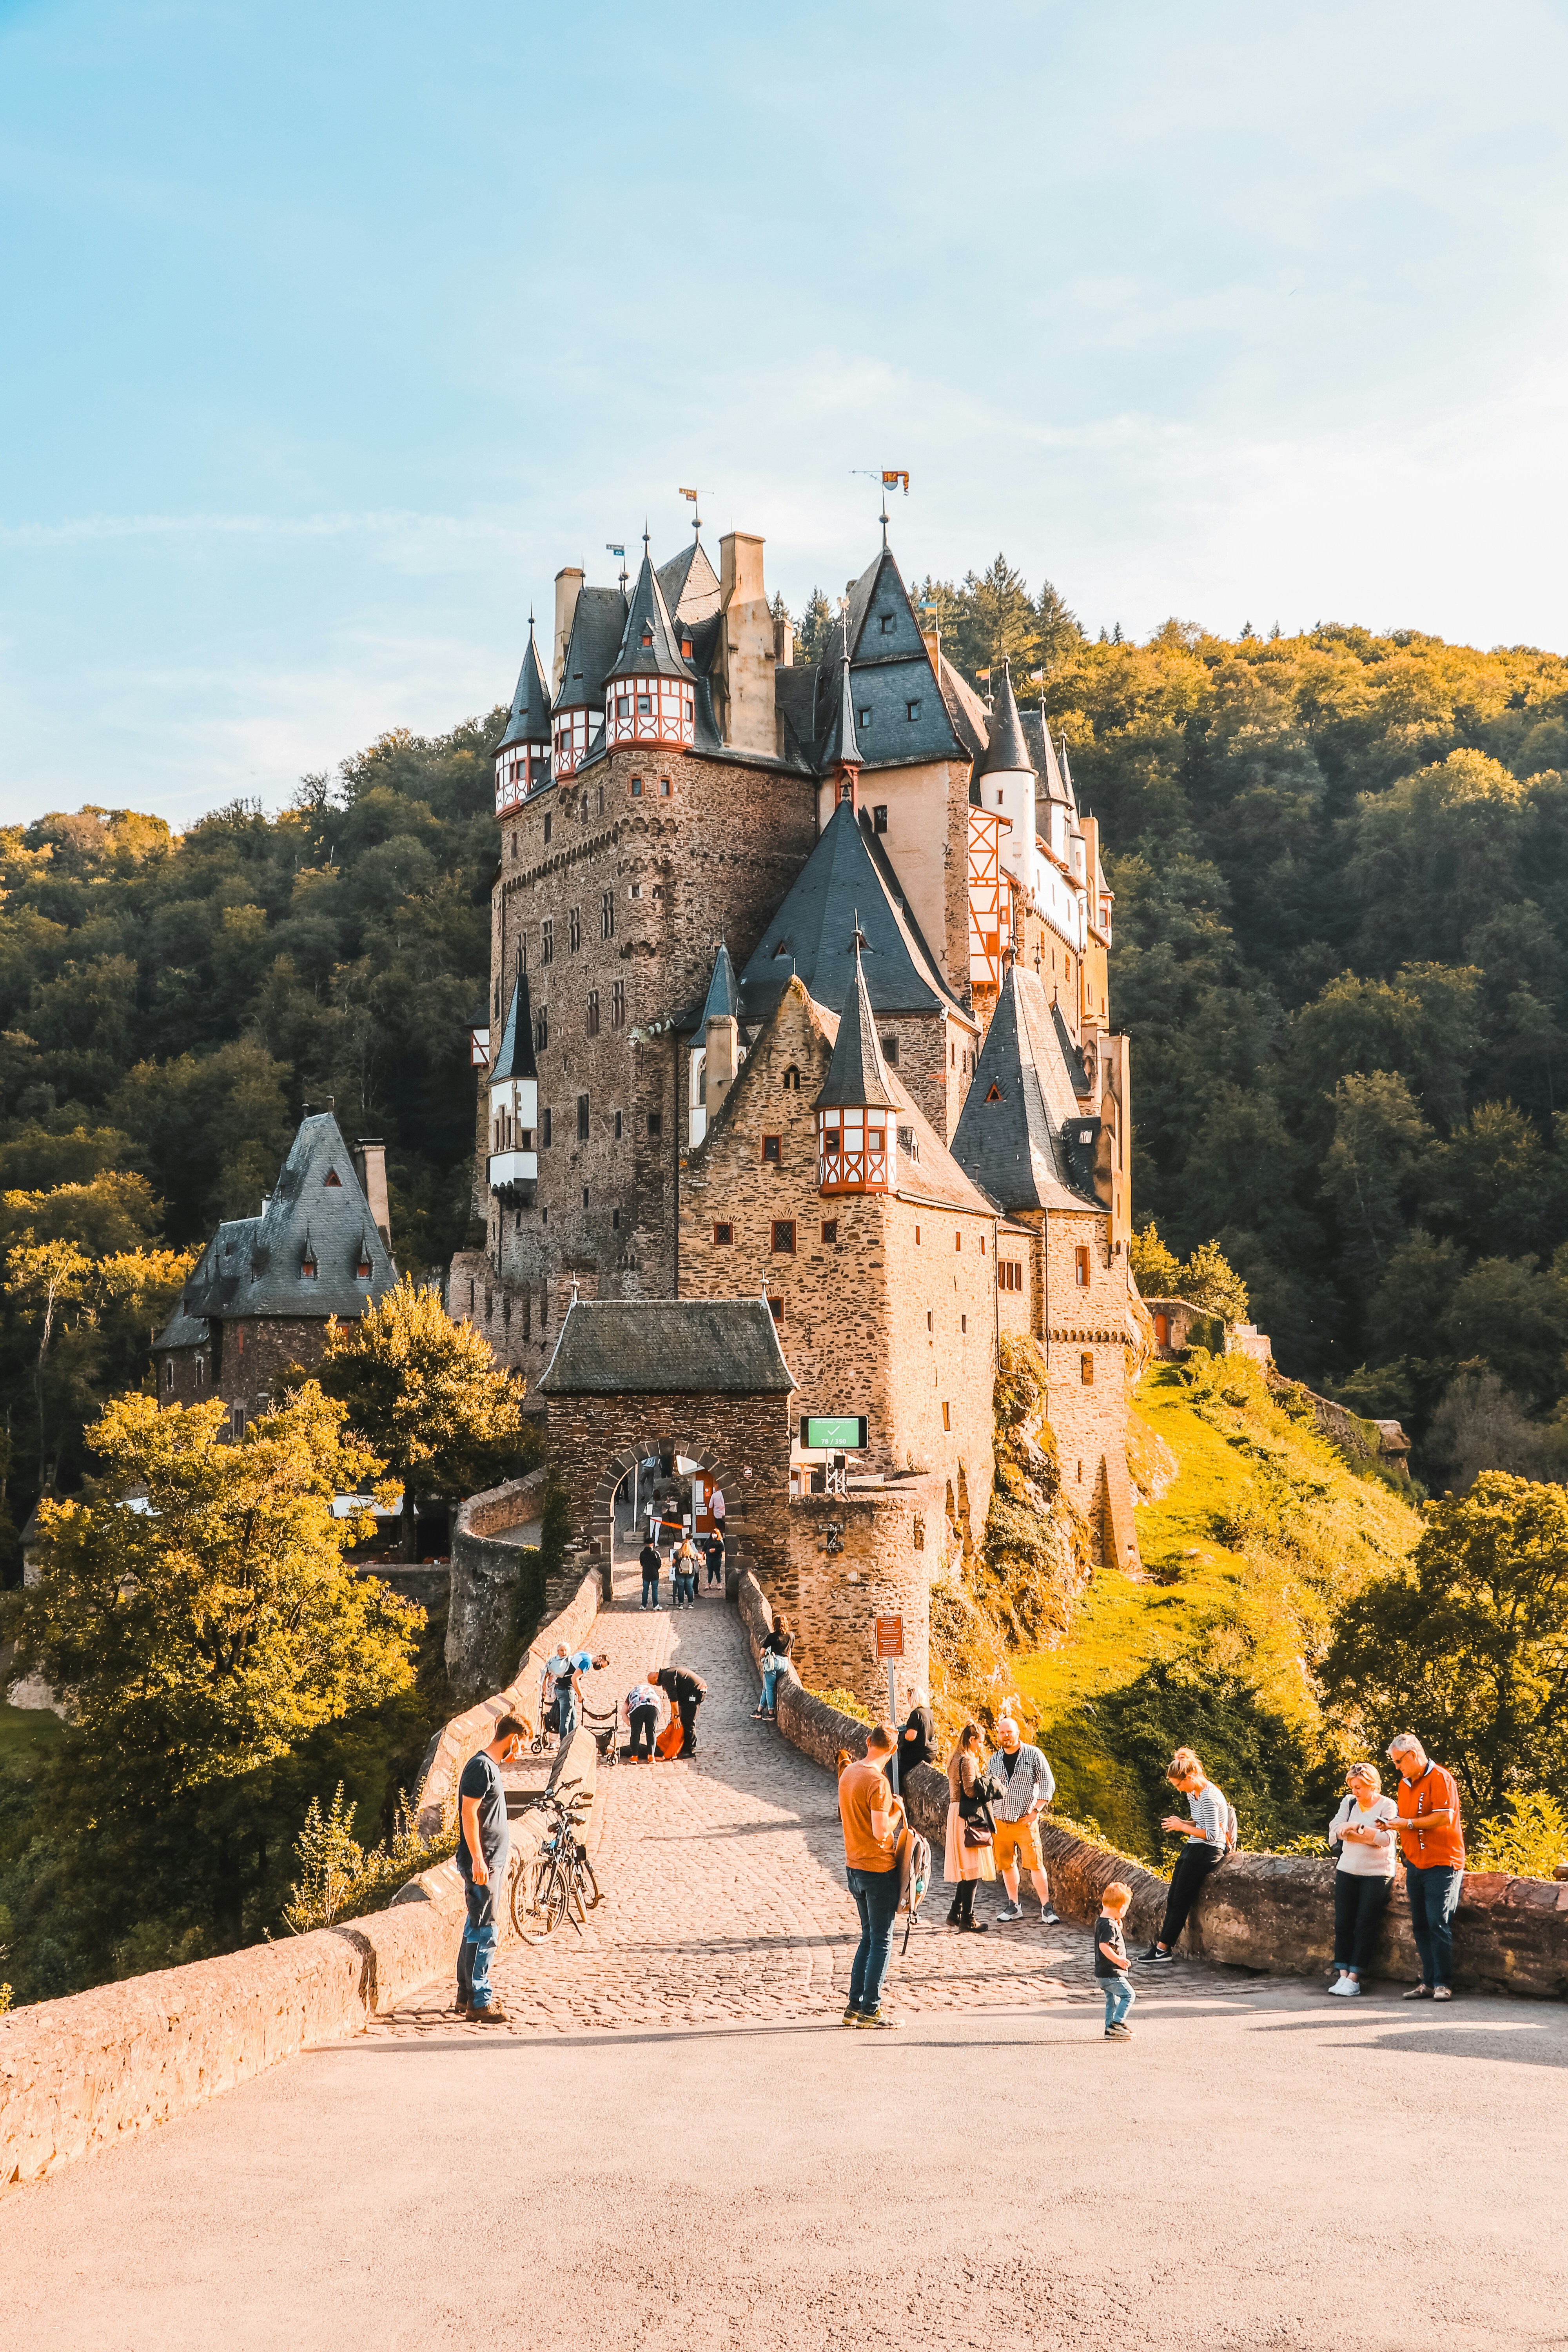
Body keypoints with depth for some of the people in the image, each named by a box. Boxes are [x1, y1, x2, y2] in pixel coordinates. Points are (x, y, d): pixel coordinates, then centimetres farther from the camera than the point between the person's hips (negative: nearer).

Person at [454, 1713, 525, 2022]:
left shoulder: (491, 1767, 17)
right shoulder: (481, 1766, -13)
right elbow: (469, 1813, -19)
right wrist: (478, 1860, -22)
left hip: (491, 1863, 10)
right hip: (481, 1864, -10)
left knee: (476, 1929, 14)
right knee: (484, 1931, -8)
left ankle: (467, 1995, 22)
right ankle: (479, 2002, -5)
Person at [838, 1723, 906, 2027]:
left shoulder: (848, 1773, 6)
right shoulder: (877, 1782, -19)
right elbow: (881, 1831, -23)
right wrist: (897, 1811, -6)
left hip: (854, 1867, 8)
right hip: (879, 1868, -8)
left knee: (869, 1937, 18)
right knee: (882, 1941, 2)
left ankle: (854, 2006, 19)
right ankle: (870, 2011, 5)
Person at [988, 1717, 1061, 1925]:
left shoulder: (1033, 1755, -2)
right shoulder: (995, 1760, 10)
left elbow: (1048, 1785, -2)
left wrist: (1035, 1811, -10)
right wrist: (989, 1817, 7)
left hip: (1025, 1821, -4)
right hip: (1000, 1821, 4)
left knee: (1035, 1864, -9)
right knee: (1006, 1864, 9)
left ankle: (1047, 1909, -5)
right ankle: (1014, 1906, 21)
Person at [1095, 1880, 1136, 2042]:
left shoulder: (1100, 1922, 11)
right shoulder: (1109, 1925, -20)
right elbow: (1104, 1946, -31)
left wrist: (1118, 1926, 14)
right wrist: (1118, 1959, -36)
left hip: (1104, 1973, 10)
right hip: (1111, 1972, -10)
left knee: (1113, 2001, 16)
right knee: (1128, 1994, -9)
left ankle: (1110, 2031, 20)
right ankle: (1117, 2023, -10)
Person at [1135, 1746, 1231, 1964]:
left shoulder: (1209, 1798, -22)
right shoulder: (1192, 1794, 9)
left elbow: (1212, 1834, -23)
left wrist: (1183, 1827, -17)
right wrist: (1181, 1824, 2)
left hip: (1208, 1852, -10)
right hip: (1194, 1849, 10)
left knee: (1181, 1900, -5)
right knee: (1173, 1898, 7)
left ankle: (1163, 1949, 1)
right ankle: (1162, 1944, 10)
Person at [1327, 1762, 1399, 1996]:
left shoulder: (1388, 1806, -5)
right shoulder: (1350, 1803, 9)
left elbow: (1386, 1839, -18)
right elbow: (1336, 1829, -5)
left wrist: (1356, 1828, -16)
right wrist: (1370, 1834, -12)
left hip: (1377, 1874, -5)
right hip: (1347, 1871, 5)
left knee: (1365, 1926, -5)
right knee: (1343, 1924, 0)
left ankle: (1354, 1979, -3)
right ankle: (1342, 1975, 3)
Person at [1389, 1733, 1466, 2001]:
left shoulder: (1439, 1779, -9)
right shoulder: (1405, 1784, 18)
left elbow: (1445, 1817, -19)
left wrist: (1409, 1823, -15)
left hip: (1442, 1864, -8)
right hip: (1415, 1866, 8)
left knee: (1438, 1924, -10)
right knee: (1420, 1926, 7)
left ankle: (1442, 1984, -5)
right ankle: (1428, 1982, 12)